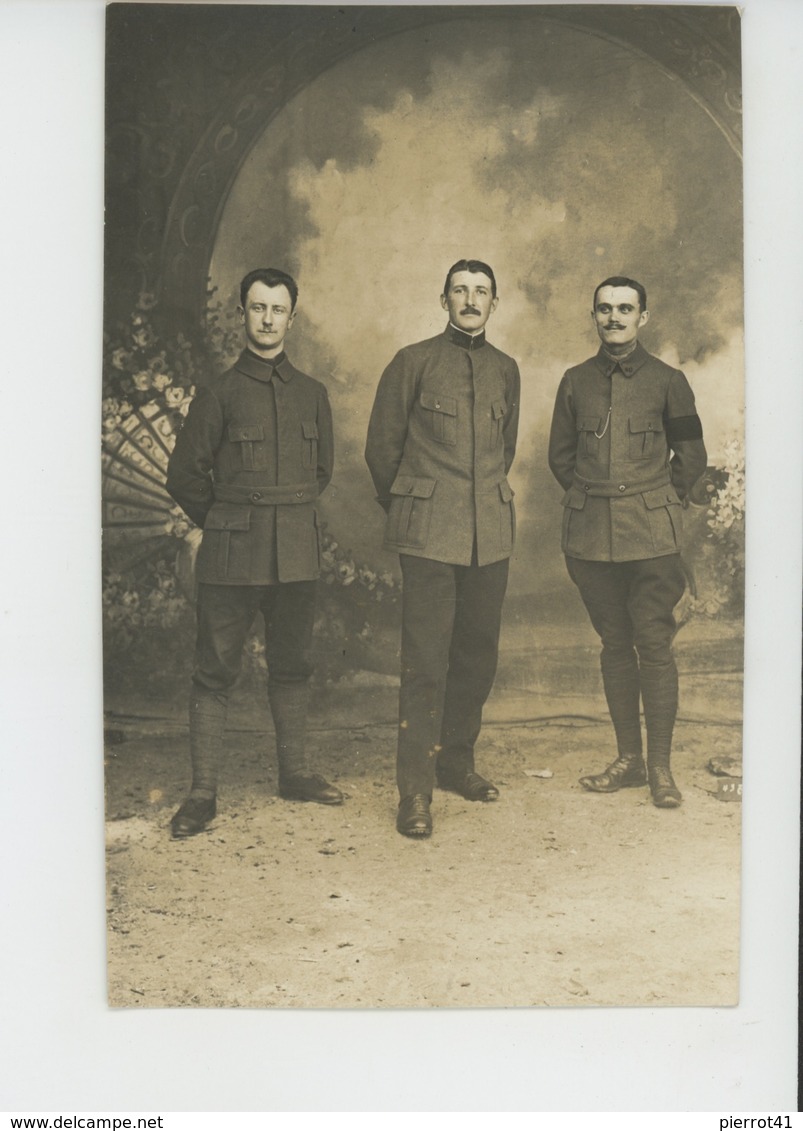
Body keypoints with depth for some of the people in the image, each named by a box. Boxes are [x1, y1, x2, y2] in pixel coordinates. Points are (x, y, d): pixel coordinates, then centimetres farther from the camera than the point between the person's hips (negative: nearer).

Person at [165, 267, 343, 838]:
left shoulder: (312, 394, 12)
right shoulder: (219, 394, 2)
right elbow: (185, 475, 6)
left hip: (297, 551, 3)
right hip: (231, 555, -3)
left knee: (292, 664, 11)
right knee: (216, 670, -2)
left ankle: (295, 772, 25)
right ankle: (203, 793, 5)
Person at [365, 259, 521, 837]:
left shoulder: (506, 370, 14)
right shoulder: (413, 362, 2)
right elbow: (382, 445, 7)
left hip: (491, 534, 5)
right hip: (429, 532, -4)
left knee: (478, 656, 10)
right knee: (425, 662, -7)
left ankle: (457, 763, 27)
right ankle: (415, 791, 0)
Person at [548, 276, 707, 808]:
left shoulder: (667, 380, 3)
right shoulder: (576, 382, 10)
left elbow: (692, 455, 11)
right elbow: (560, 454, 18)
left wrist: (660, 500, 7)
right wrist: (590, 497, 11)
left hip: (651, 536, -3)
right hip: (591, 535, 3)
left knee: (655, 645, -4)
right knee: (615, 645, 9)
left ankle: (660, 766, 5)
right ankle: (629, 759, 18)